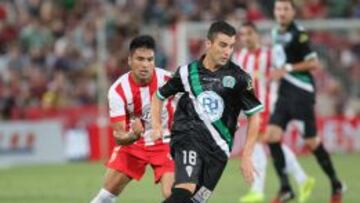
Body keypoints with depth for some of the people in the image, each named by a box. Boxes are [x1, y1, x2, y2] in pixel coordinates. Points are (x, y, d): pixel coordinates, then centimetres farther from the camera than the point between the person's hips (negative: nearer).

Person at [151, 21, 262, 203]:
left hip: (218, 147, 1)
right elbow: (158, 96, 21)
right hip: (188, 138, -1)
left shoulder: (239, 78, 1)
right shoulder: (187, 72, 5)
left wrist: (246, 156, 2)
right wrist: (157, 126, 6)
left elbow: (253, 116, 7)